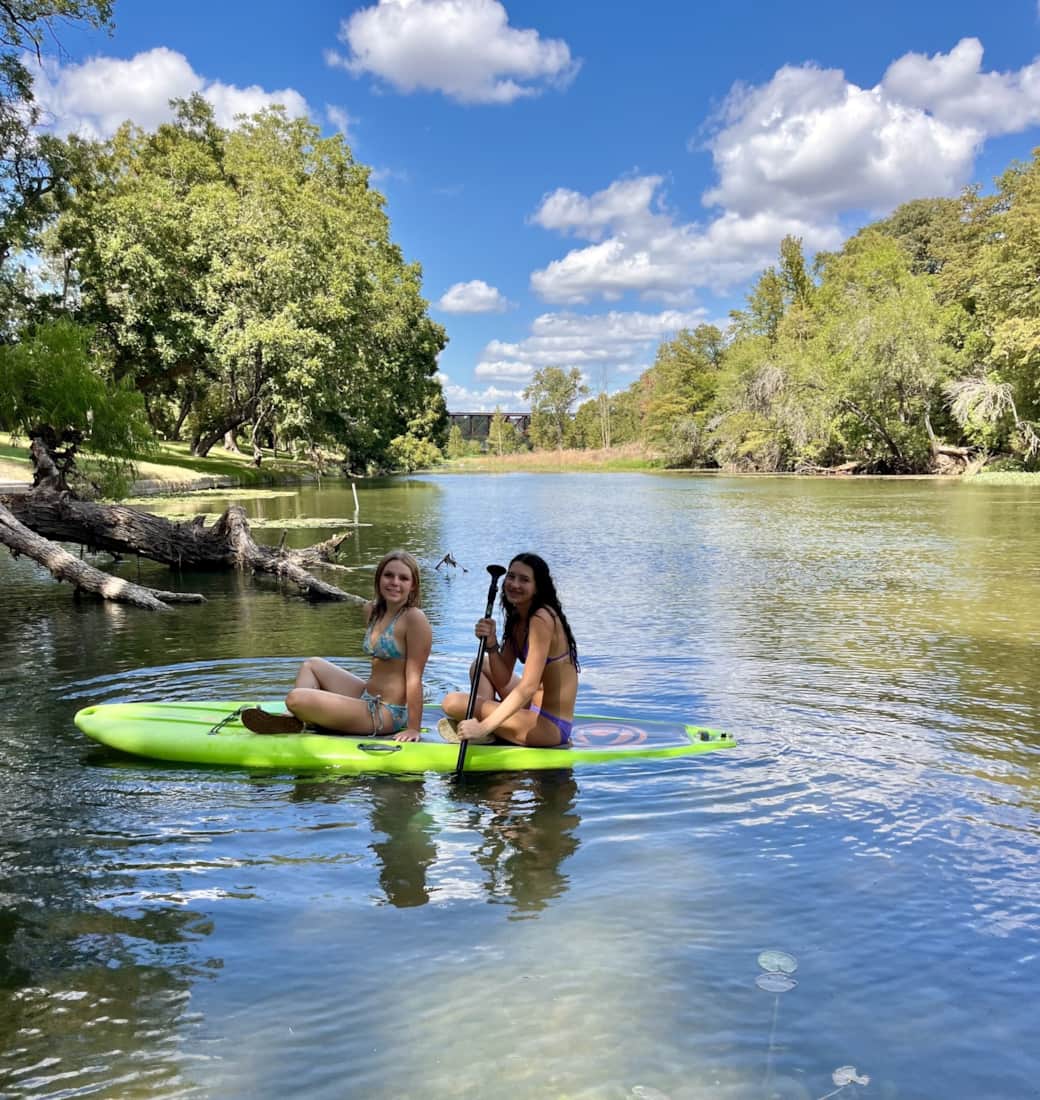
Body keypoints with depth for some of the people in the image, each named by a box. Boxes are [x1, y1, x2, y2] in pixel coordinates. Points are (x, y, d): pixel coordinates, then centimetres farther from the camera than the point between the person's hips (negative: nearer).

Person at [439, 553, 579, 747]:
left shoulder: (542, 618, -19)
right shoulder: (516, 619, 9)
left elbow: (529, 687, -26)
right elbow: (503, 681, 7)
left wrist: (484, 727, -31)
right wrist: (491, 645, -10)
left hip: (550, 726, -10)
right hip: (535, 709, 10)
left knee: (452, 703, -18)